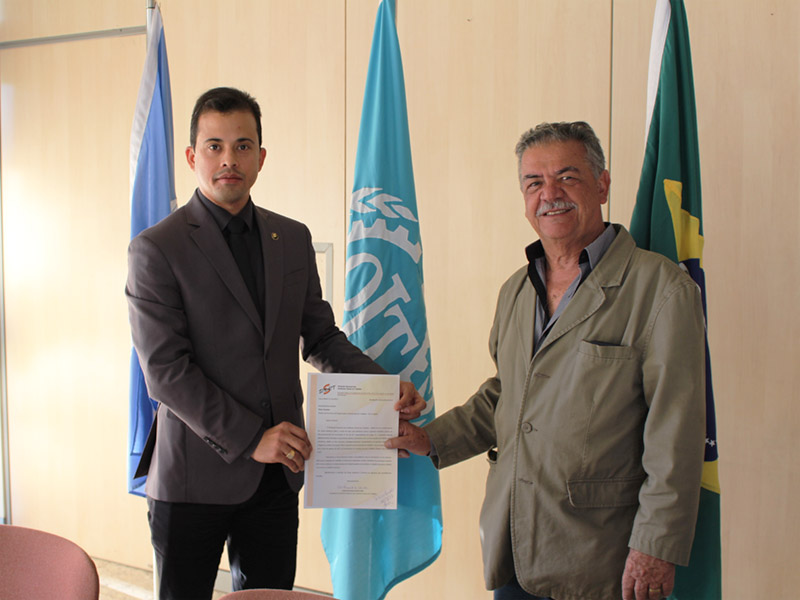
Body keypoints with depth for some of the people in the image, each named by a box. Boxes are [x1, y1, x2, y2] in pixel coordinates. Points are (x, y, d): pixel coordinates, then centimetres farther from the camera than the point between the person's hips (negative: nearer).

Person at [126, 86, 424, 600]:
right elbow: (165, 370, -14)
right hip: (195, 477, -4)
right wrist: (249, 438, -18)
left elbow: (321, 337, 12)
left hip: (277, 475, 4)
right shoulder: (156, 249, -8)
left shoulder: (293, 239, 8)